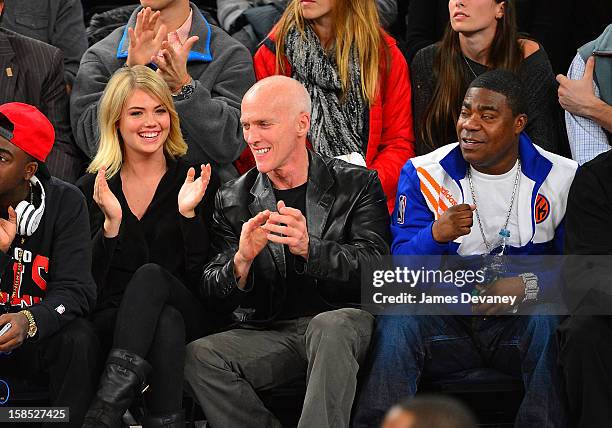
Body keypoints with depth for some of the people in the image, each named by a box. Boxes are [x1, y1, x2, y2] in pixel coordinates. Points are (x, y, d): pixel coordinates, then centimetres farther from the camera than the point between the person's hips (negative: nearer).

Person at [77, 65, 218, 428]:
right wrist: (111, 222, -13)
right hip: (113, 320, 0)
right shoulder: (93, 188, 10)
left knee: (151, 275, -35)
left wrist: (189, 213, -14)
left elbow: (201, 274, 1)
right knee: (165, 324, -36)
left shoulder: (192, 180, 7)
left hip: (187, 313, 0)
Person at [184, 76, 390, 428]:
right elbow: (215, 298, 3)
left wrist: (309, 248, -27)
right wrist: (241, 262, -21)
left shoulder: (357, 185, 3)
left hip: (344, 323, -3)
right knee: (198, 357, -25)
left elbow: (376, 266, -10)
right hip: (270, 333, 3)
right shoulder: (233, 201, 9)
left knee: (330, 326, -38)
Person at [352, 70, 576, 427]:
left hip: (521, 319, 0)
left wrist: (528, 286, -20)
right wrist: (436, 235, -26)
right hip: (446, 317, 1)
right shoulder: (424, 174, 2)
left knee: (552, 323, -33)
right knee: (398, 318, -30)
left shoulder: (562, 179, 2)